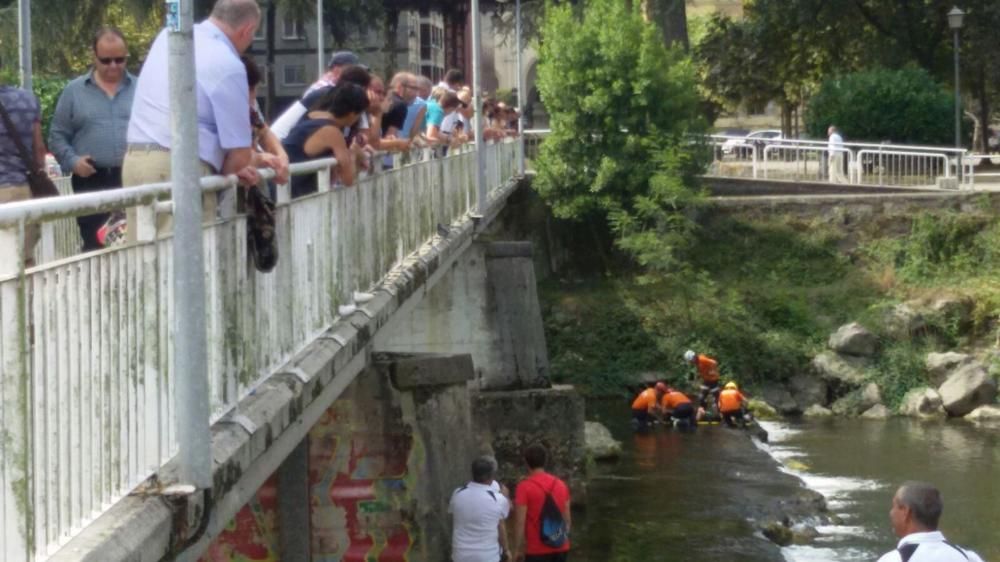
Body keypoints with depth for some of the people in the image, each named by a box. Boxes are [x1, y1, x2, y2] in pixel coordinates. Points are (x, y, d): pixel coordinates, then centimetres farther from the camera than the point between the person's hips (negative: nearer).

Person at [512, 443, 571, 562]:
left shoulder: (524, 487, -11)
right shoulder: (561, 485, 7)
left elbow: (520, 522, -13)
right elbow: (567, 519, 11)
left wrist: (517, 549, -6)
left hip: (537, 550, -6)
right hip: (560, 548, 6)